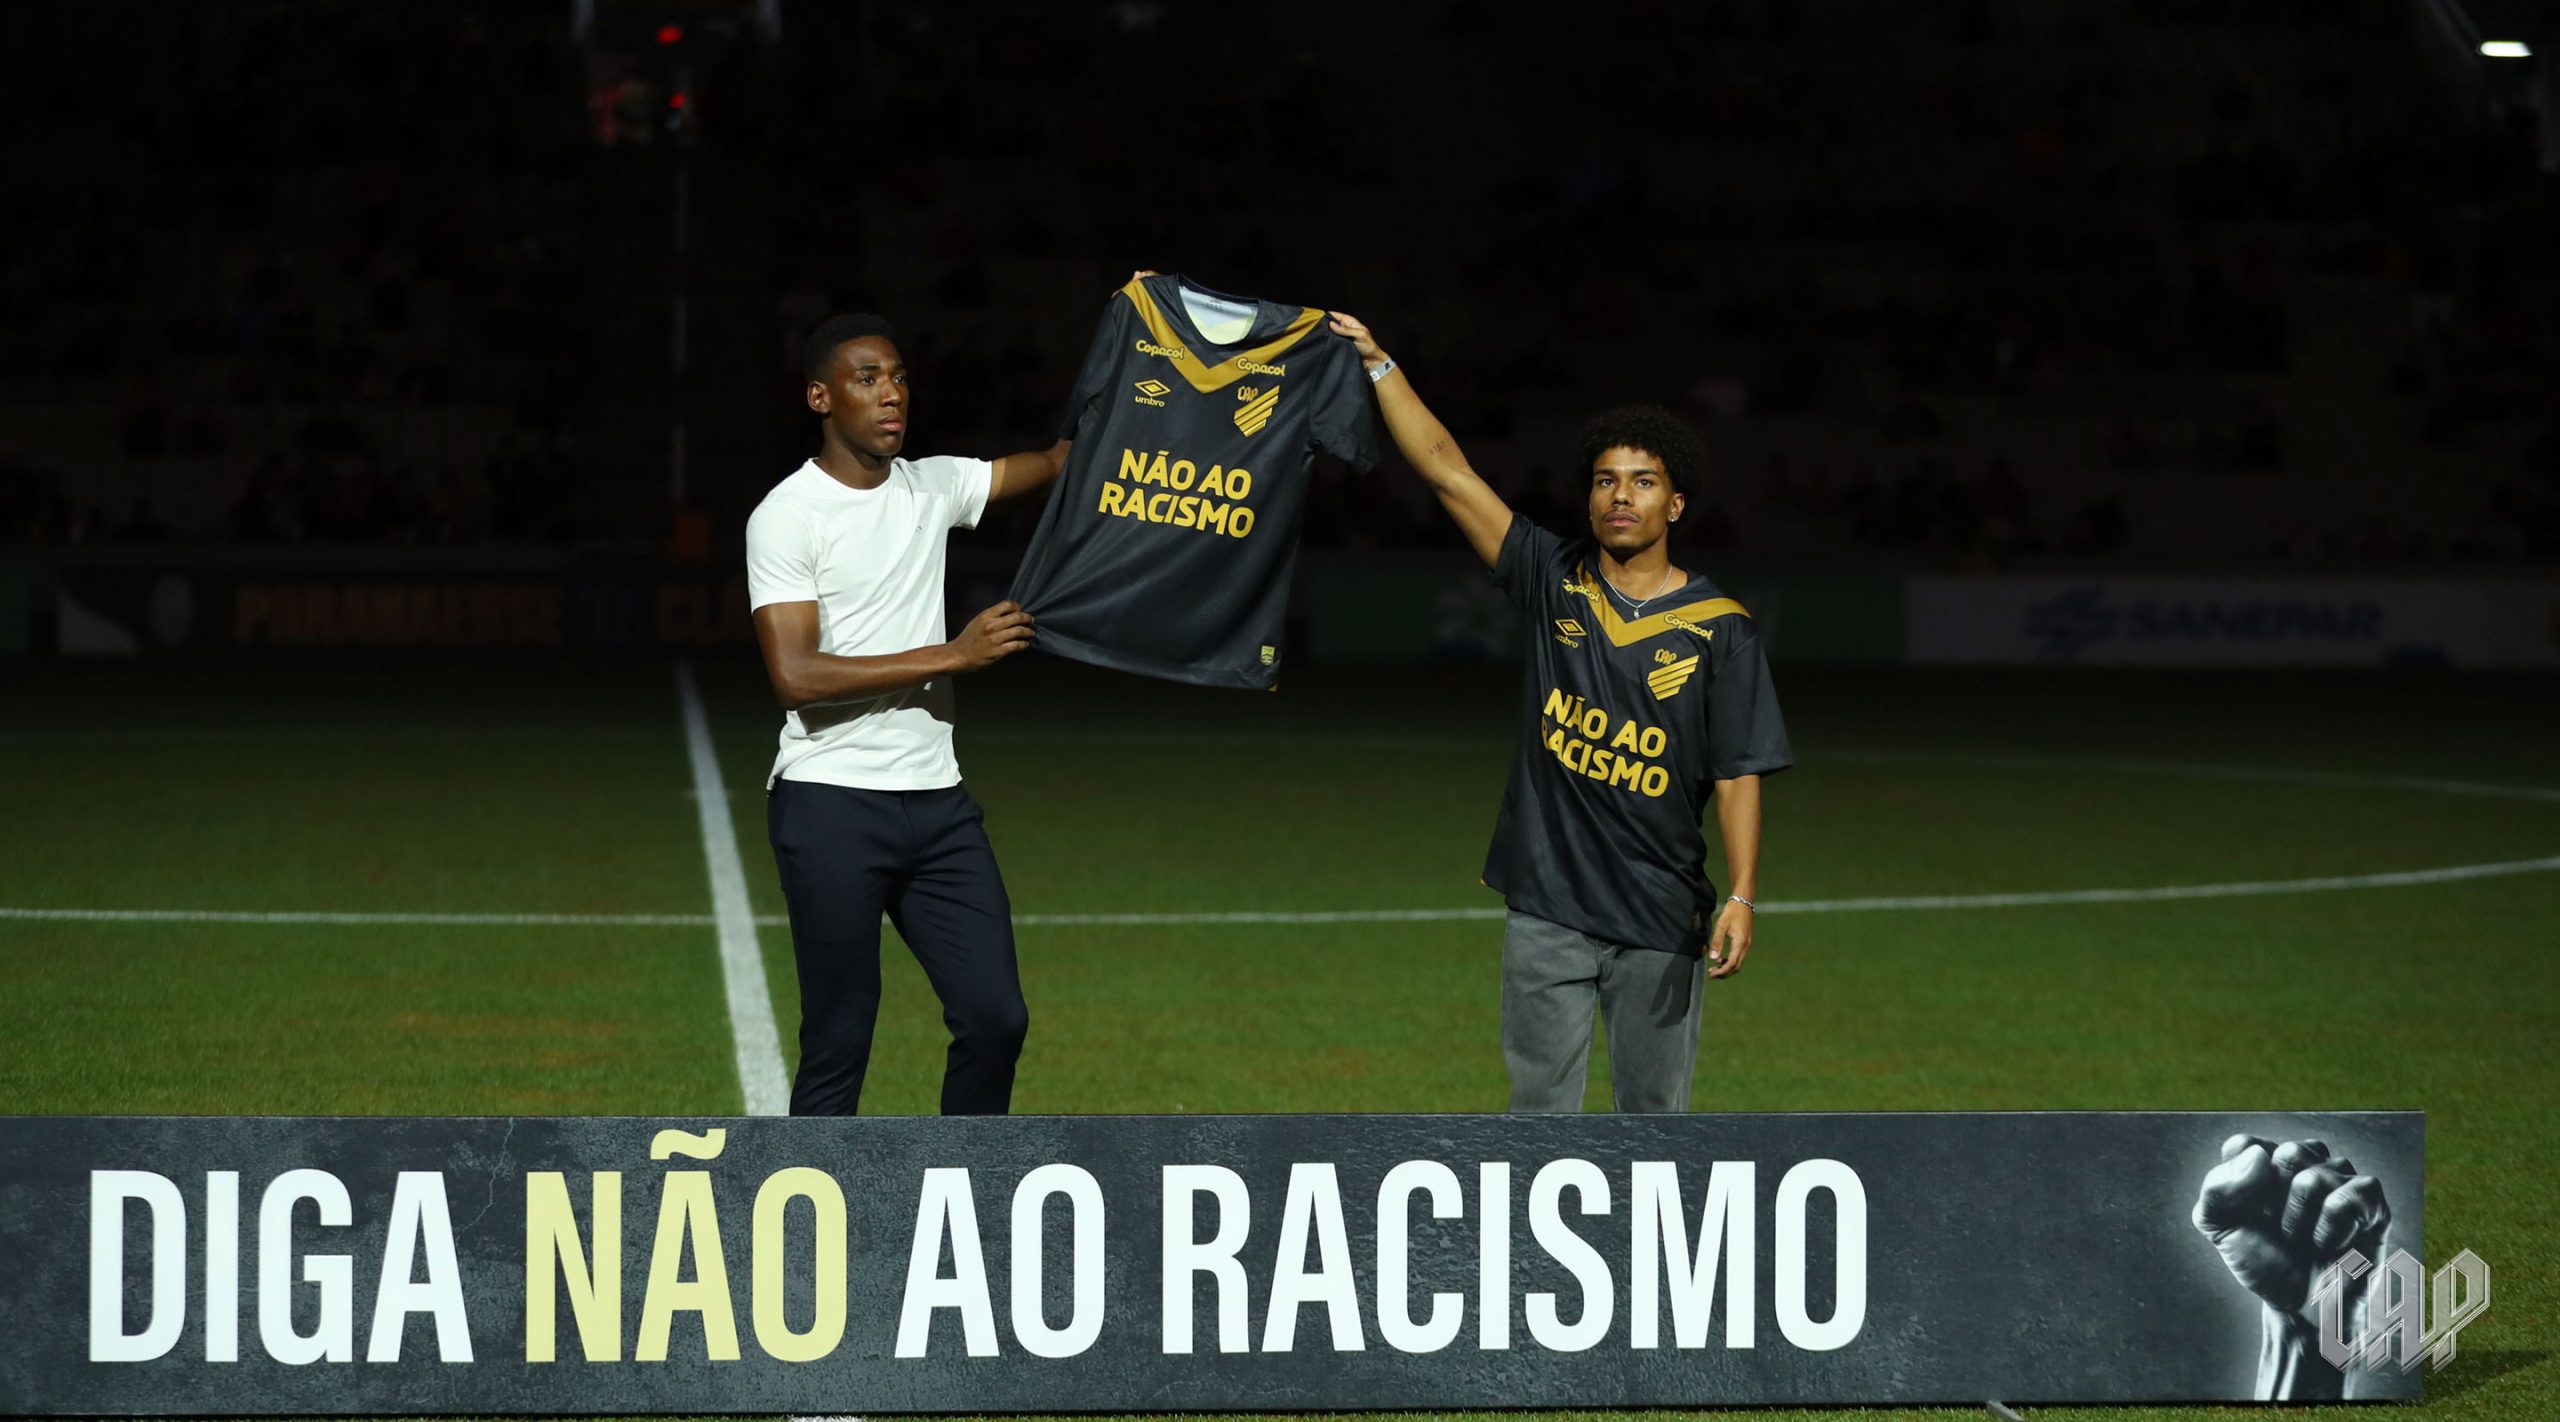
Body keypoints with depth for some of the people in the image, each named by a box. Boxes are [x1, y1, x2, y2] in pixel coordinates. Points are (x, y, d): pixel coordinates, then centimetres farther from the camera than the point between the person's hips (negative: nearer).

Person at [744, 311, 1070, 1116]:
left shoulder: (933, 487, 11)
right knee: (839, 1041, -3)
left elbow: (1058, 464, 14)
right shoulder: (786, 517, -8)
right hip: (831, 806, -6)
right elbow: (795, 675, -17)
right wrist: (952, 656, -17)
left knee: (995, 1017, 1)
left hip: (935, 801, 6)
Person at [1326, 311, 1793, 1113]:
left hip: (1661, 923, -1)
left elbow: (1739, 772, -4)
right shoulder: (1555, 582, 4)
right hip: (1547, 910, 1)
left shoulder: (1718, 628, -2)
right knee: (1541, 1109, 3)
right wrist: (1377, 365, 2)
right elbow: (1447, 471, 4)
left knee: (1654, 1116, 5)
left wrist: (1742, 897, -14)